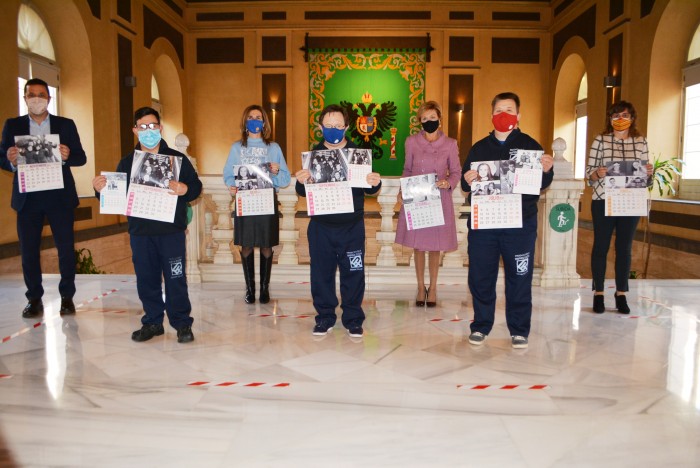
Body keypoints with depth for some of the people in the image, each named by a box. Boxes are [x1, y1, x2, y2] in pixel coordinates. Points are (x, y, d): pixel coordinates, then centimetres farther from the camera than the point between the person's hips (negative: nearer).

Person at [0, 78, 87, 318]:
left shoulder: (66, 125, 6)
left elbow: (81, 158, 3)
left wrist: (68, 156, -19)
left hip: (60, 196, -1)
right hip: (27, 197, 1)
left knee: (66, 247, 1)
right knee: (28, 250, 5)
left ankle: (67, 296, 13)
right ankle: (34, 299, 15)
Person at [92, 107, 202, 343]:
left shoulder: (177, 158, 2)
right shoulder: (127, 162, 10)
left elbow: (196, 186, 0)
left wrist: (185, 189, -21)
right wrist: (100, 189, -10)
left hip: (171, 231, -3)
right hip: (140, 232, 3)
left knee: (175, 279, 0)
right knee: (146, 279, 10)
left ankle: (182, 323, 12)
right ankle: (152, 322, 24)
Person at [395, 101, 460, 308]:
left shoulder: (450, 144, 0)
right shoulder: (411, 142, 2)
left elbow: (456, 172, 5)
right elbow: (407, 170, 10)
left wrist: (448, 183, -16)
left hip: (439, 200, -1)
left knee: (435, 246, 7)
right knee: (417, 245, 7)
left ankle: (433, 287, 24)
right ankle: (421, 287, 23)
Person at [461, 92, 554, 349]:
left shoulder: (530, 145, 5)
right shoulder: (479, 148, 12)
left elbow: (541, 184, 1)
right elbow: (465, 185, 10)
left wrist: (547, 171, -20)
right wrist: (467, 181, -13)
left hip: (520, 224, -2)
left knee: (519, 278, 4)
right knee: (480, 276, 7)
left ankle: (519, 330, 19)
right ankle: (481, 325, 23)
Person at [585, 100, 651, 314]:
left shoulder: (641, 142, 8)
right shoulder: (600, 140, 2)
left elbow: (644, 175, 11)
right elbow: (589, 172, 0)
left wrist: (648, 173, -11)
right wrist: (597, 173, -21)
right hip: (603, 201, -2)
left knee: (624, 248, 7)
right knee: (601, 246, 3)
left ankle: (621, 294, 17)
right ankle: (599, 293, 13)